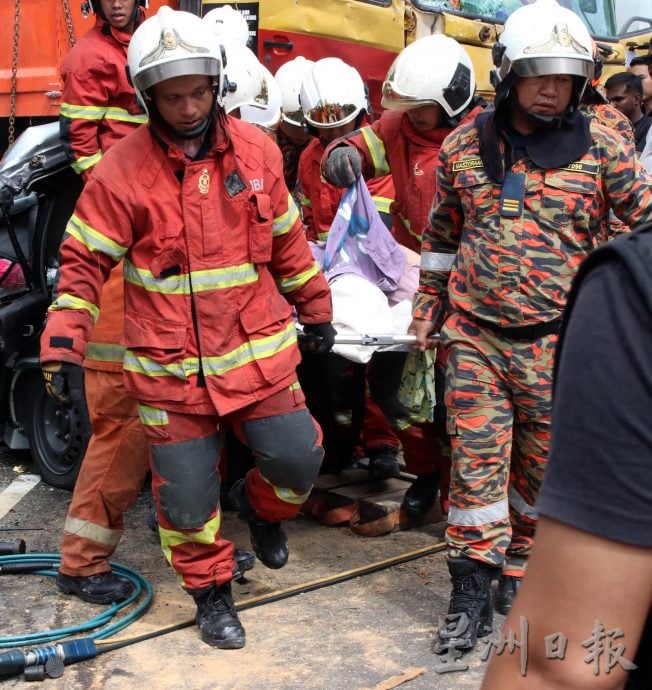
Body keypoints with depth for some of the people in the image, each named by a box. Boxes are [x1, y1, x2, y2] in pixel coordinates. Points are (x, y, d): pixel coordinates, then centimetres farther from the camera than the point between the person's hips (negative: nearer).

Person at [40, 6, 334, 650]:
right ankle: (211, 591, 31)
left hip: (257, 350, 2)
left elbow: (287, 240, 11)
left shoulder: (256, 149, 0)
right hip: (170, 367, -2)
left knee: (298, 458, 2)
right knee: (186, 493, 6)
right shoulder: (121, 169, -10)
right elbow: (84, 261, -6)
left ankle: (259, 504, 37)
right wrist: (62, 344, -13)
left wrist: (315, 308, 19)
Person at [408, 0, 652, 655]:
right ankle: (472, 593, 12)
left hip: (557, 340, 0)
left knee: (540, 463, 12)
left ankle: (520, 569, 33)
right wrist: (428, 303, 16)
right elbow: (441, 231, 15)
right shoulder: (463, 145, 3)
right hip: (475, 334, 1)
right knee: (477, 460, 1)